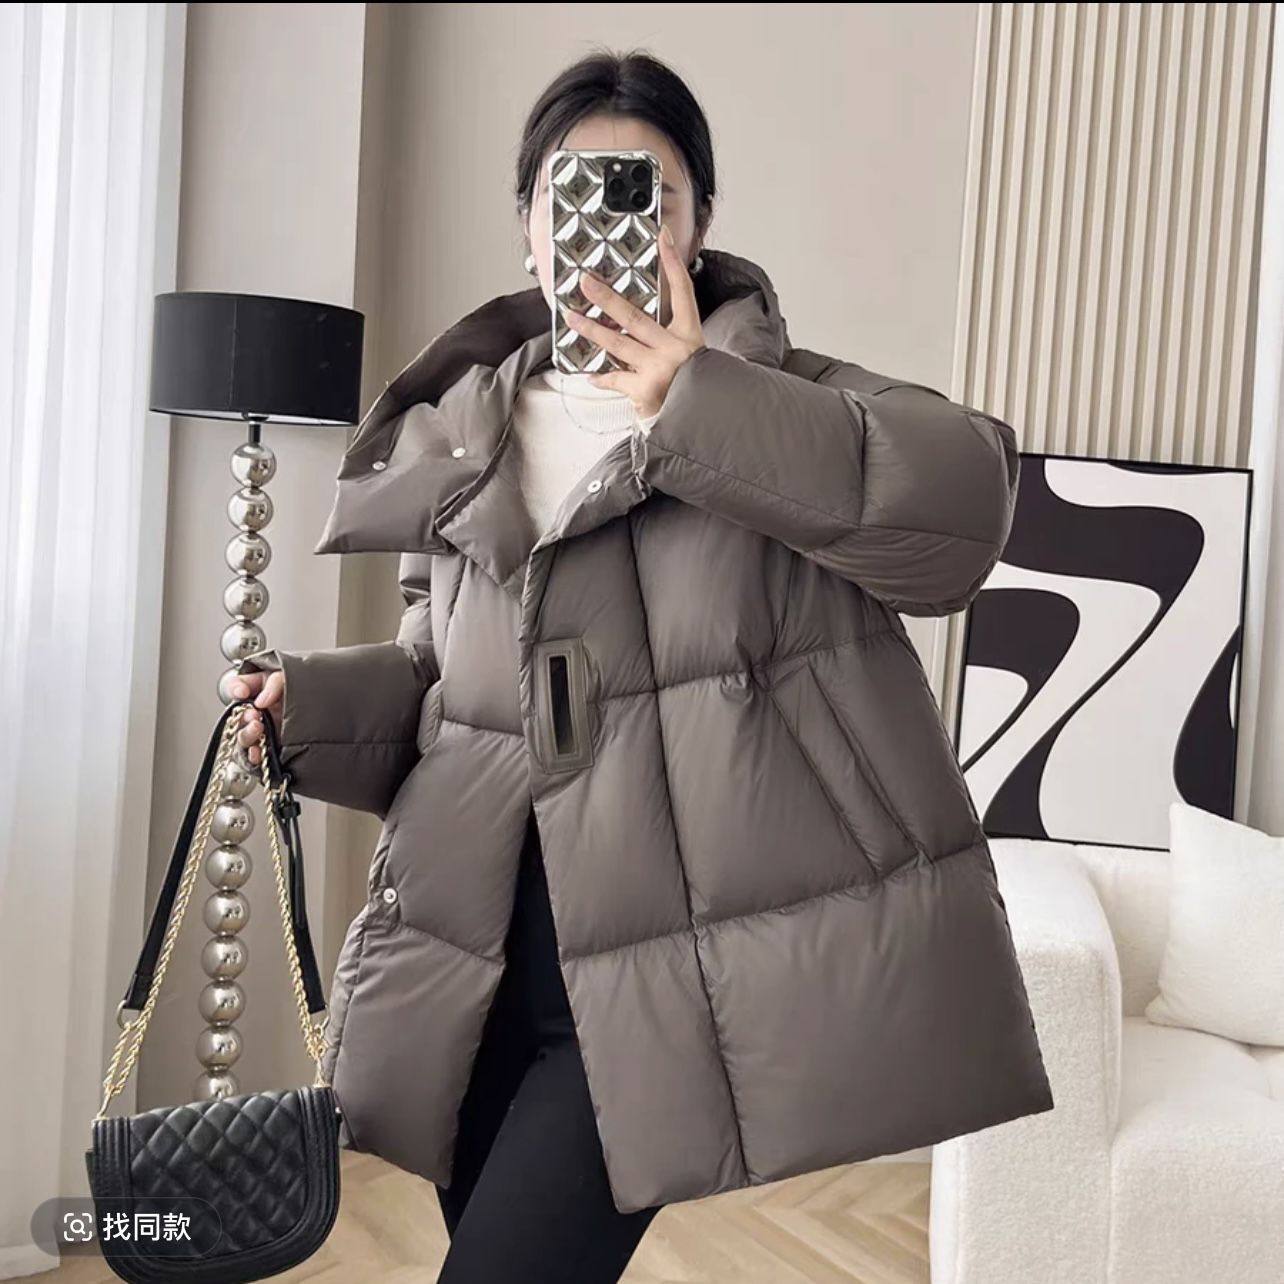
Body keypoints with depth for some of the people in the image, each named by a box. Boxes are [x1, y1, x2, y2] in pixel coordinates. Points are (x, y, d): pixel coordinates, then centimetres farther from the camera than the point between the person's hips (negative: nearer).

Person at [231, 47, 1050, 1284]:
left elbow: (965, 500, -20)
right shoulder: (460, 437, 11)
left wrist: (695, 401, -25)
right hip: (482, 969, 5)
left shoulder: (776, 398, -1)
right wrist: (314, 698, 0)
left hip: (670, 968, -4)